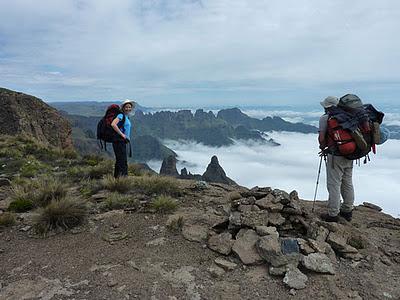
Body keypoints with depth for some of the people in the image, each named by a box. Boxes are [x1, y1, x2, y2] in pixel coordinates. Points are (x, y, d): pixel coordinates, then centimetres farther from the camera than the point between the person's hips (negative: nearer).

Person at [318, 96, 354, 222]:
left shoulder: (325, 118, -8)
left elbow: (321, 138, -14)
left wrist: (323, 147, 8)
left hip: (335, 155, -6)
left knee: (334, 185, 1)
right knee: (347, 183, 16)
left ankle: (333, 214, 7)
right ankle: (348, 211, 28)